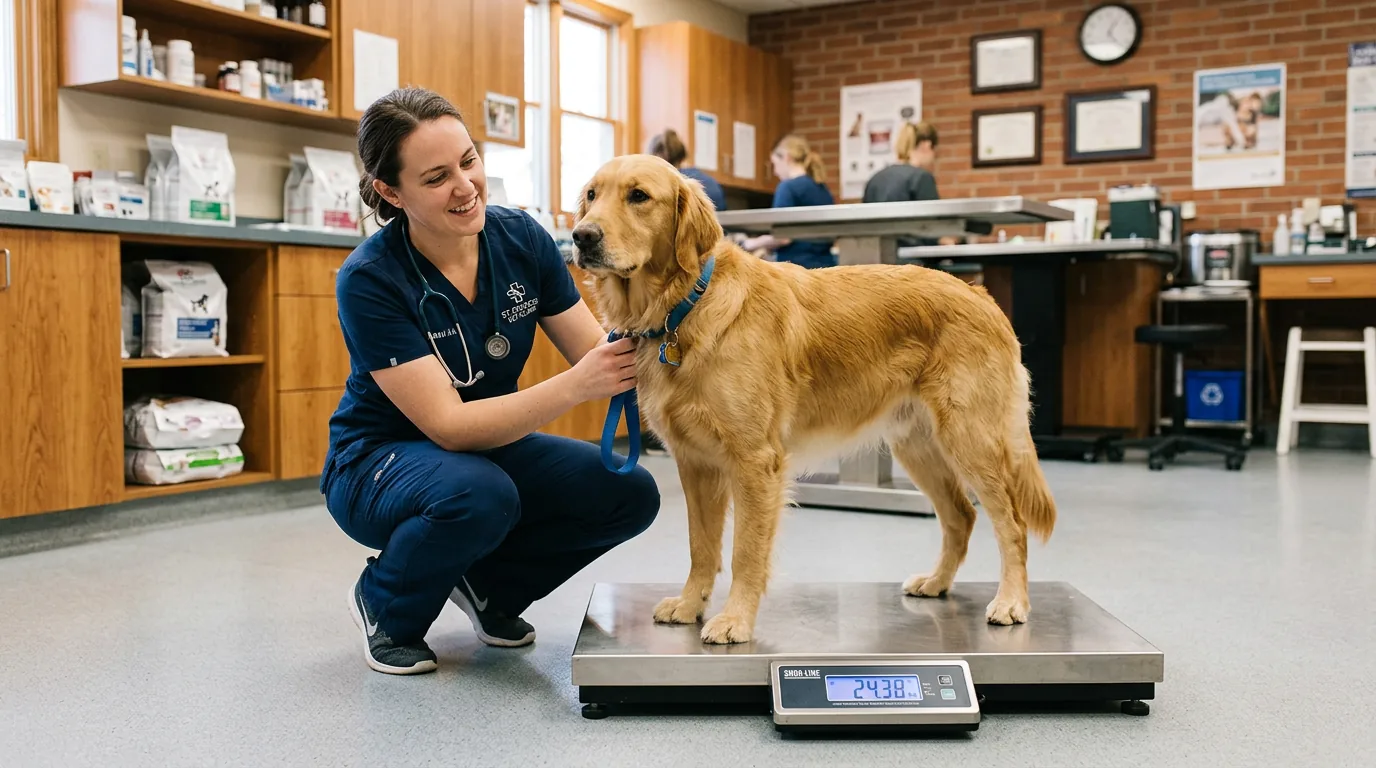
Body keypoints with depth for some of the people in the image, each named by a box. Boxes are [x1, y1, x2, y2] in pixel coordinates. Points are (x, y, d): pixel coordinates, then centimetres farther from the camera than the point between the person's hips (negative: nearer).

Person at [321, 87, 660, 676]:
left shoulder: (521, 238, -12)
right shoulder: (368, 279, -25)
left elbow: (597, 355, -8)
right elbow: (448, 424, -31)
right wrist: (573, 387, -43)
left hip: (491, 447, 5)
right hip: (380, 460, -4)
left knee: (628, 493, -17)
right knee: (479, 494, -37)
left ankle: (486, 583, 9)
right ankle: (384, 605, -3)